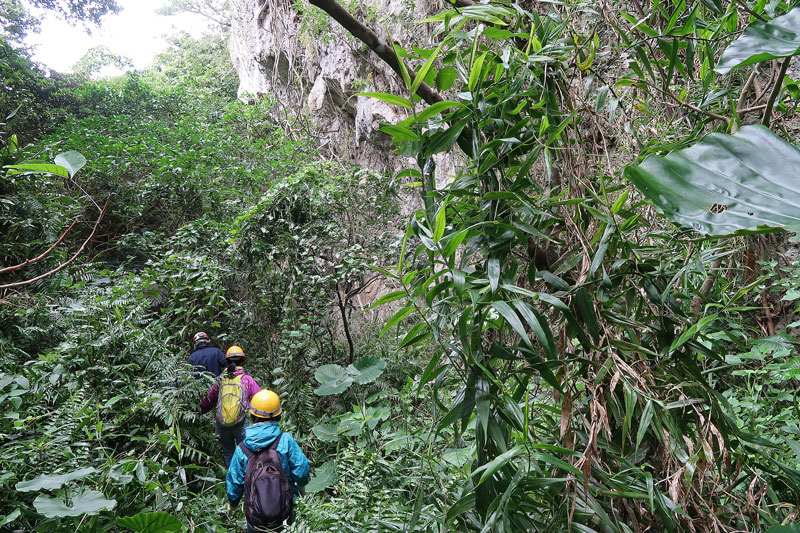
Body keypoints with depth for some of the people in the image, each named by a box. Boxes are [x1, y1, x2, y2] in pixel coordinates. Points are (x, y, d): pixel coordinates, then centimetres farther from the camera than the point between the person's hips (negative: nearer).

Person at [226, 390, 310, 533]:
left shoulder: (242, 449, -14)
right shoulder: (286, 441, -19)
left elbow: (234, 482, -4)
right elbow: (302, 469, -14)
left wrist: (232, 503, 16)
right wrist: (301, 483, 10)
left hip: (255, 513, 1)